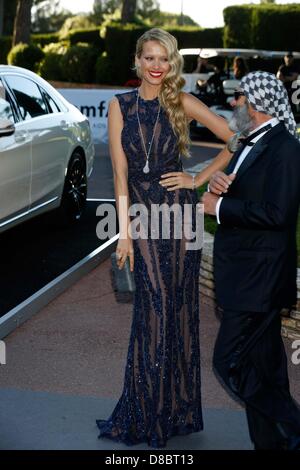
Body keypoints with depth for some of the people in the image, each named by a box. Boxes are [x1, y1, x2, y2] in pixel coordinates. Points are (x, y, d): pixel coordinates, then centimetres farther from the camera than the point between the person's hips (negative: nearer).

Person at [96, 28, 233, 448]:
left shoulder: (183, 103, 2)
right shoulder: (120, 106, 4)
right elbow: (120, 172, -1)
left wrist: (199, 179, -3)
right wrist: (124, 232, -6)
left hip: (179, 211, 0)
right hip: (142, 212, 0)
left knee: (178, 309, 6)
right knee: (155, 308, 0)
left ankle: (177, 407, 20)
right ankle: (149, 414, 14)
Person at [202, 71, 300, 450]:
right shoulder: (249, 144, 15)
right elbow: (241, 195, 18)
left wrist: (218, 206, -16)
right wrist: (217, 182, -4)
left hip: (259, 279, -9)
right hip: (249, 276, 9)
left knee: (229, 362, -8)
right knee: (264, 367, 15)